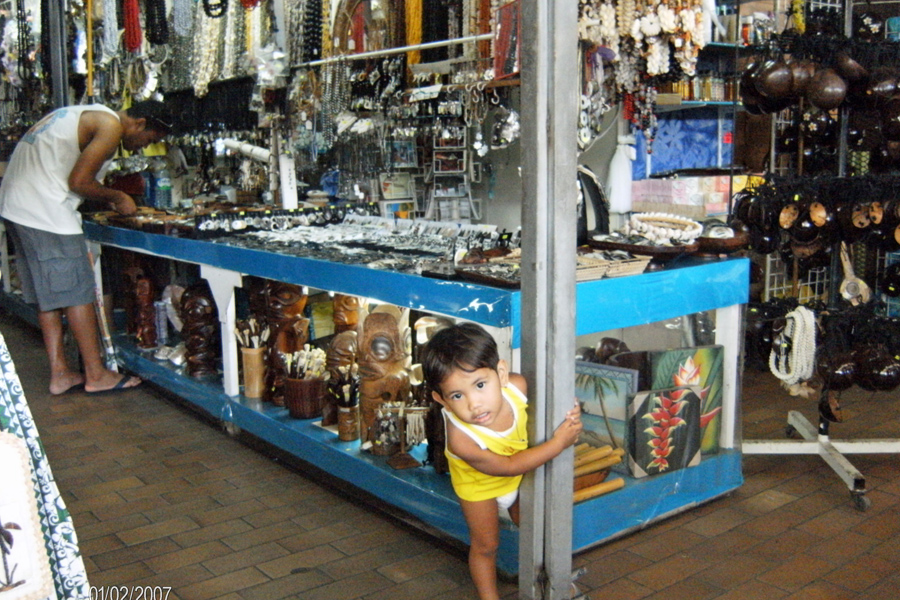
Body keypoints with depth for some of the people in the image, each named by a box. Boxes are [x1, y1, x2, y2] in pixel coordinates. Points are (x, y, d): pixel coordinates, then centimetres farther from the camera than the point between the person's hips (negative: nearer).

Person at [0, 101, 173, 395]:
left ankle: (59, 373, 18)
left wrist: (109, 198, 12)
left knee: (47, 294, 12)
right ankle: (96, 374, 5)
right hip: (45, 211, -10)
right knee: (77, 291, -2)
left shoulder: (90, 115, 20)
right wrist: (116, 197, 0)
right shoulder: (111, 125, -10)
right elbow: (79, 181, -15)